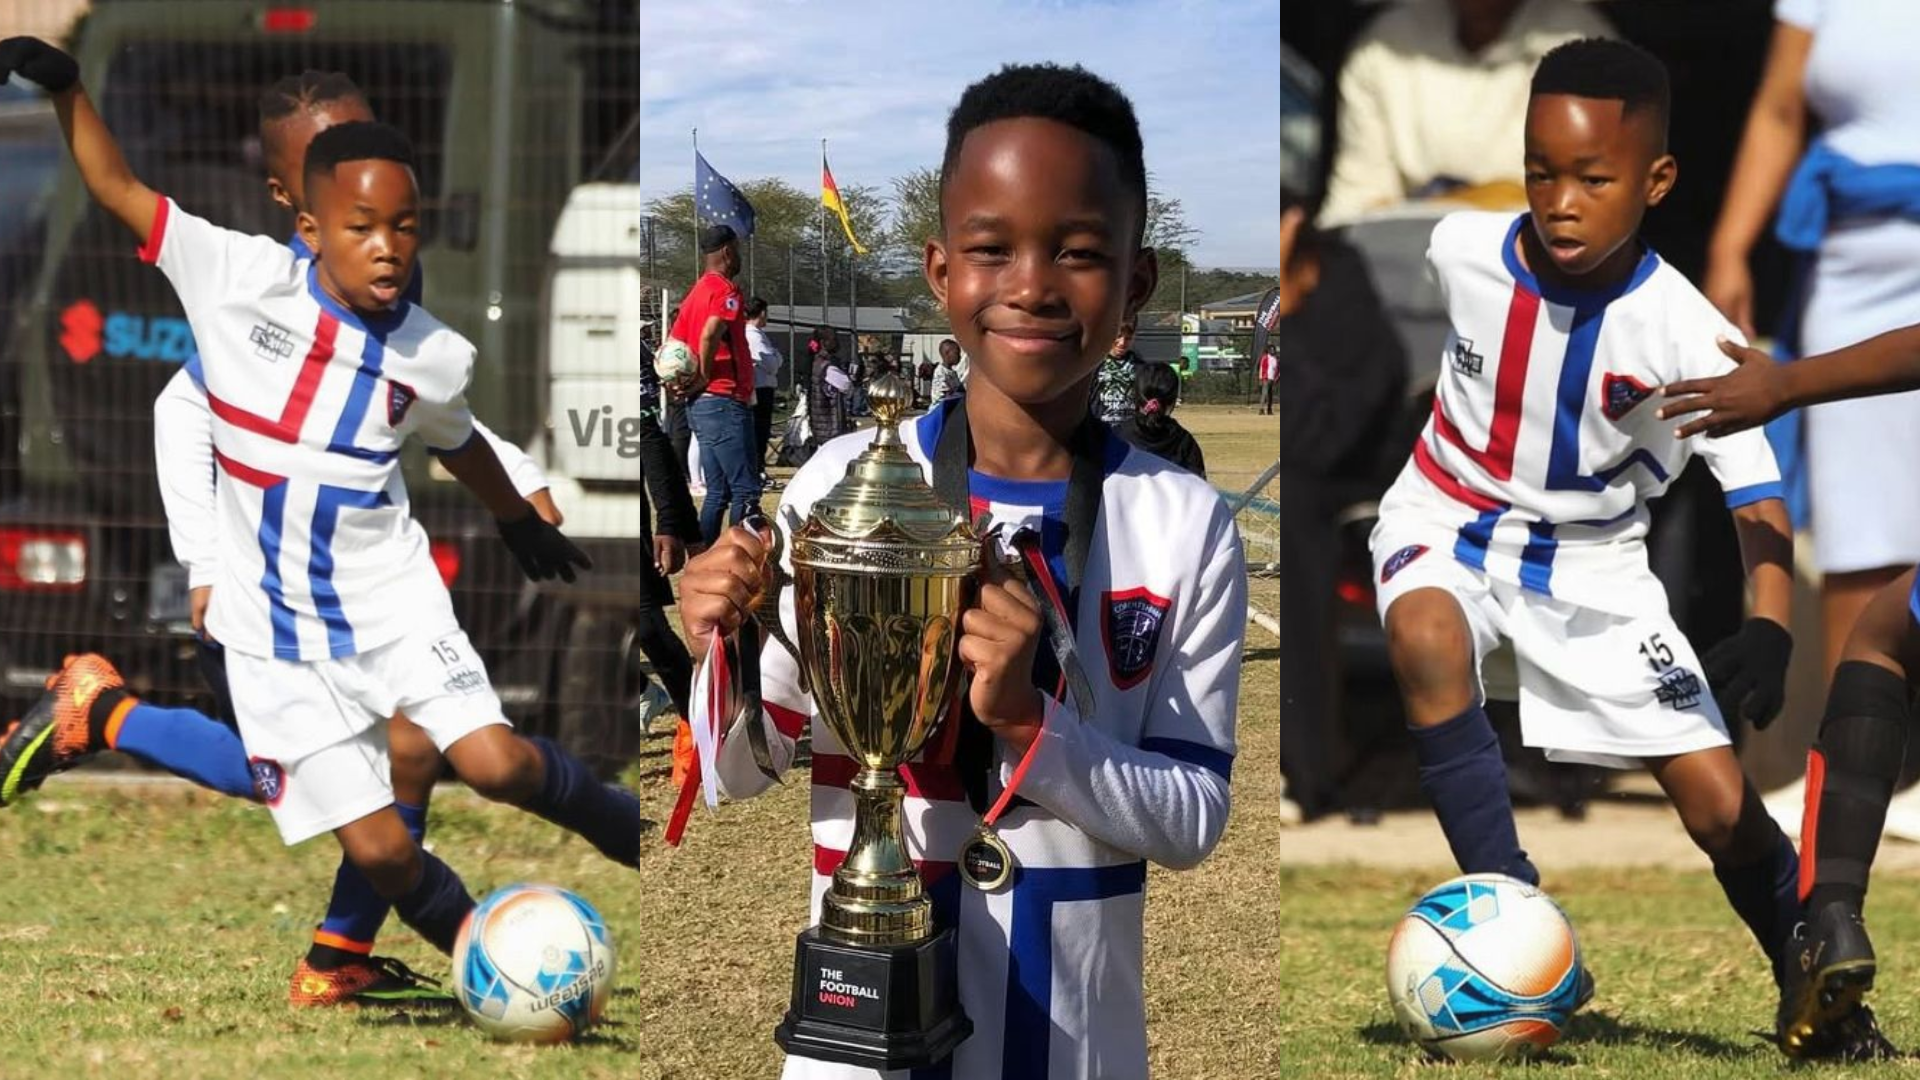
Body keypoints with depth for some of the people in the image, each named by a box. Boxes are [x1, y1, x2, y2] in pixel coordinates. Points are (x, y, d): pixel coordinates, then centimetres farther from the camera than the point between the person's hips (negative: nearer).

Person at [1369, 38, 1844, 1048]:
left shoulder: (1681, 331, -24)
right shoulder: (1463, 248, -18)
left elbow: (1757, 494, -24)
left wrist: (1768, 630, -40)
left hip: (1590, 557, -1)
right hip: (1449, 519, 1)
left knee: (1721, 806, -7)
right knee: (1428, 642, -36)